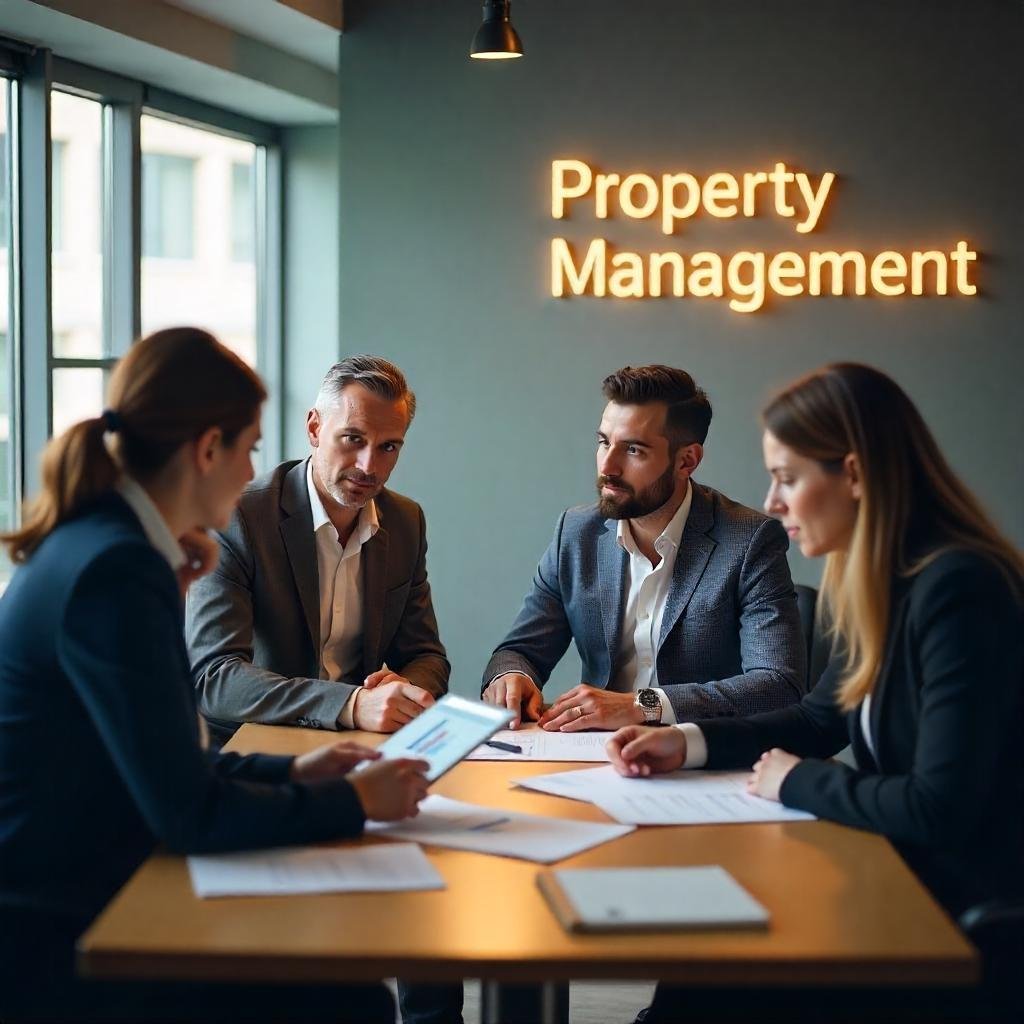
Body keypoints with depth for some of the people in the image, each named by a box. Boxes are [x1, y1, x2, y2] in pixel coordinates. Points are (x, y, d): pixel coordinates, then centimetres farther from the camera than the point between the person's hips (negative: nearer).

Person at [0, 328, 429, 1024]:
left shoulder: (93, 545, 8)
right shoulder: (115, 572, -21)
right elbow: (189, 814, -21)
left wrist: (289, 772, 10)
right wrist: (355, 800, -9)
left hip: (60, 906, 10)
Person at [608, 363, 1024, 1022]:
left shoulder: (959, 590, -23)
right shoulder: (883, 584, 5)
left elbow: (940, 808, -27)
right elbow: (821, 720, 19)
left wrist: (797, 783, -12)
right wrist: (688, 743, 6)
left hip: (965, 912, -8)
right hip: (901, 872, 8)